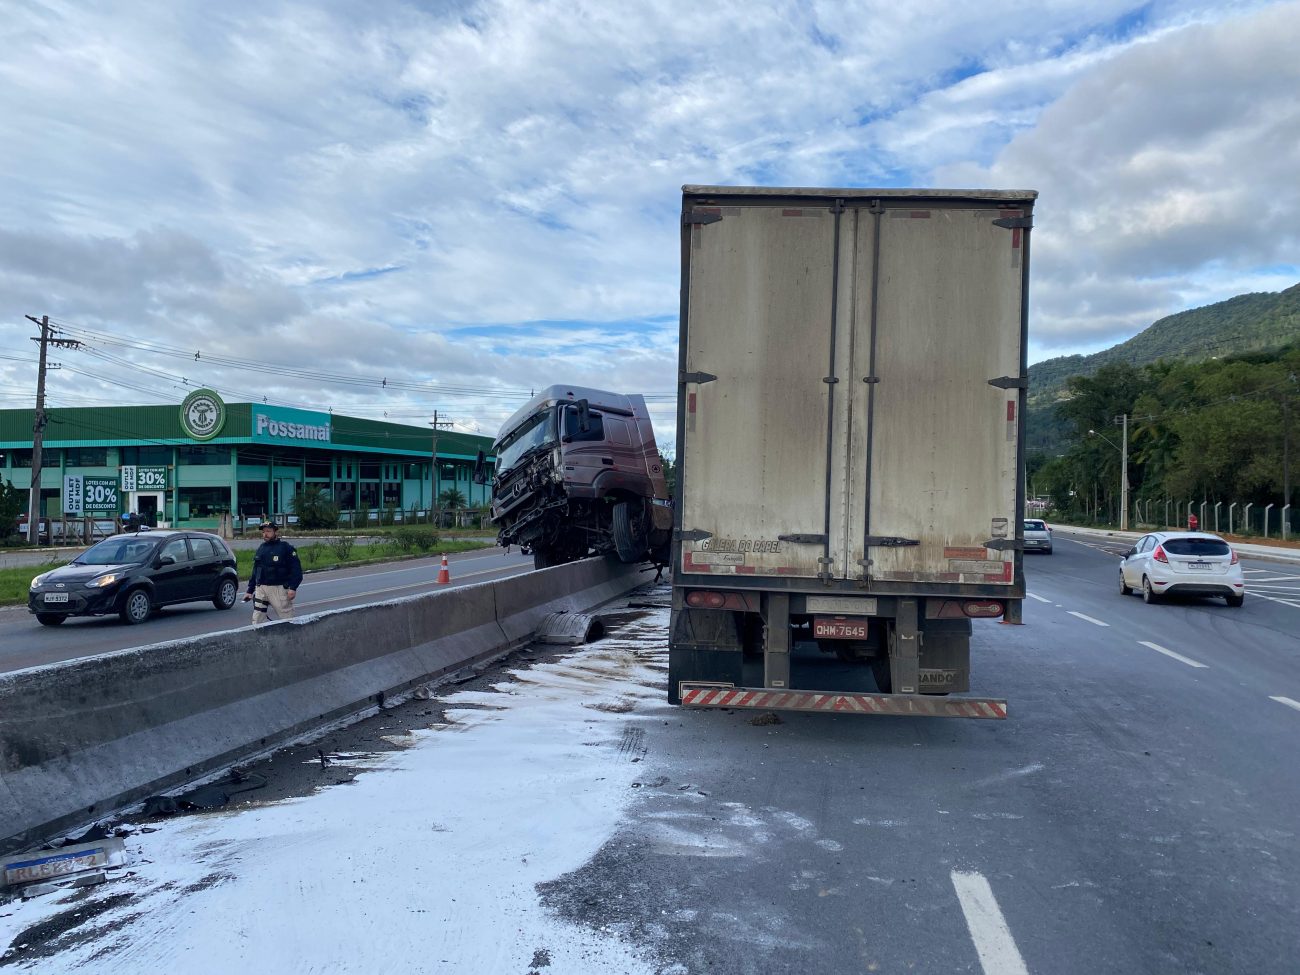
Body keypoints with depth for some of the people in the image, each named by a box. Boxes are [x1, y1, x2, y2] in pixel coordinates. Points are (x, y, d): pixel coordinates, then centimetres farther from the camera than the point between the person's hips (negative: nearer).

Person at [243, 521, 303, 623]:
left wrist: (293, 588, -21)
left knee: (287, 620, -1)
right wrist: (250, 590, 17)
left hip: (279, 589, -6)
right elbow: (255, 571, 20)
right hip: (260, 589, 6)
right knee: (257, 620, 2)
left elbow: (296, 569, -10)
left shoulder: (286, 548, -4)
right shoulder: (261, 548, 15)